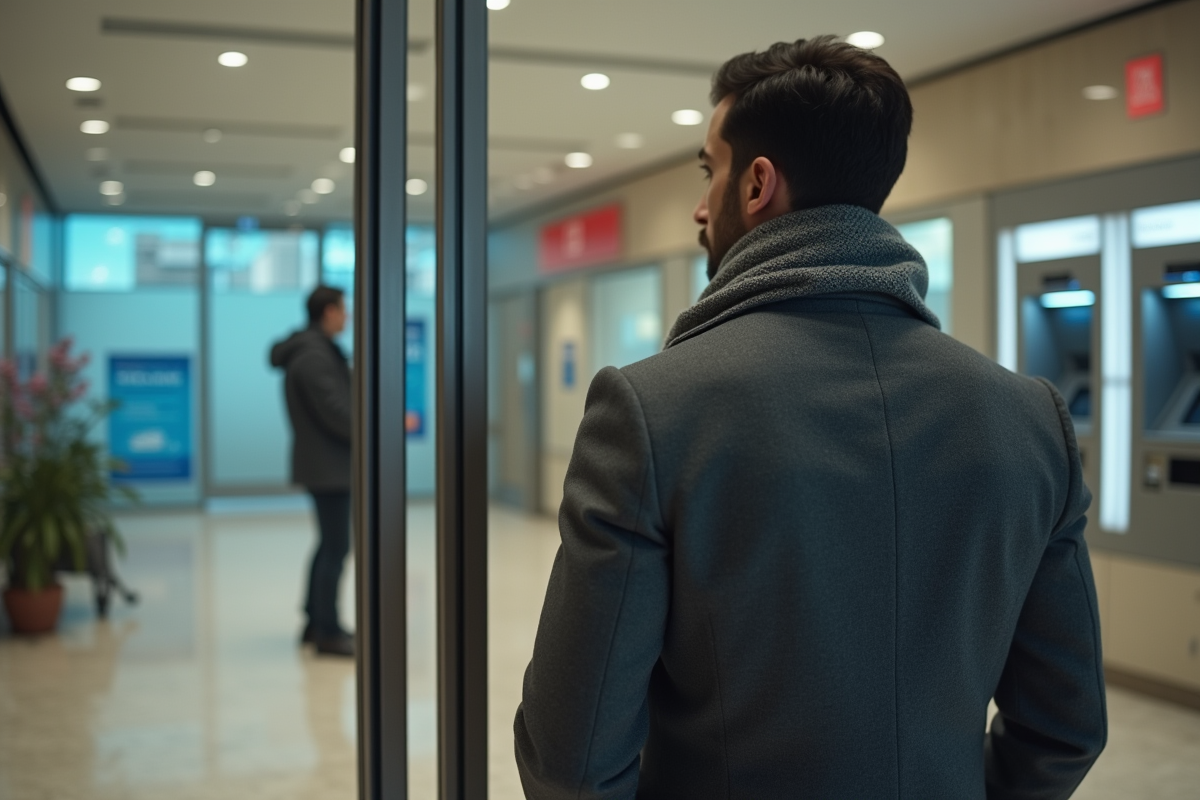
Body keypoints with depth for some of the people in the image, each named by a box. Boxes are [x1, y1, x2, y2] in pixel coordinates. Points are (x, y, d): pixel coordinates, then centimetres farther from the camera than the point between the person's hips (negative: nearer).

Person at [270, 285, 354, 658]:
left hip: (324, 464, 11)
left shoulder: (310, 351, 15)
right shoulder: (314, 355, -18)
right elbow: (336, 413, -22)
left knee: (330, 543, 17)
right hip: (328, 466, -11)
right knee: (336, 547, -6)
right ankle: (328, 633, 0)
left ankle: (316, 623, 26)